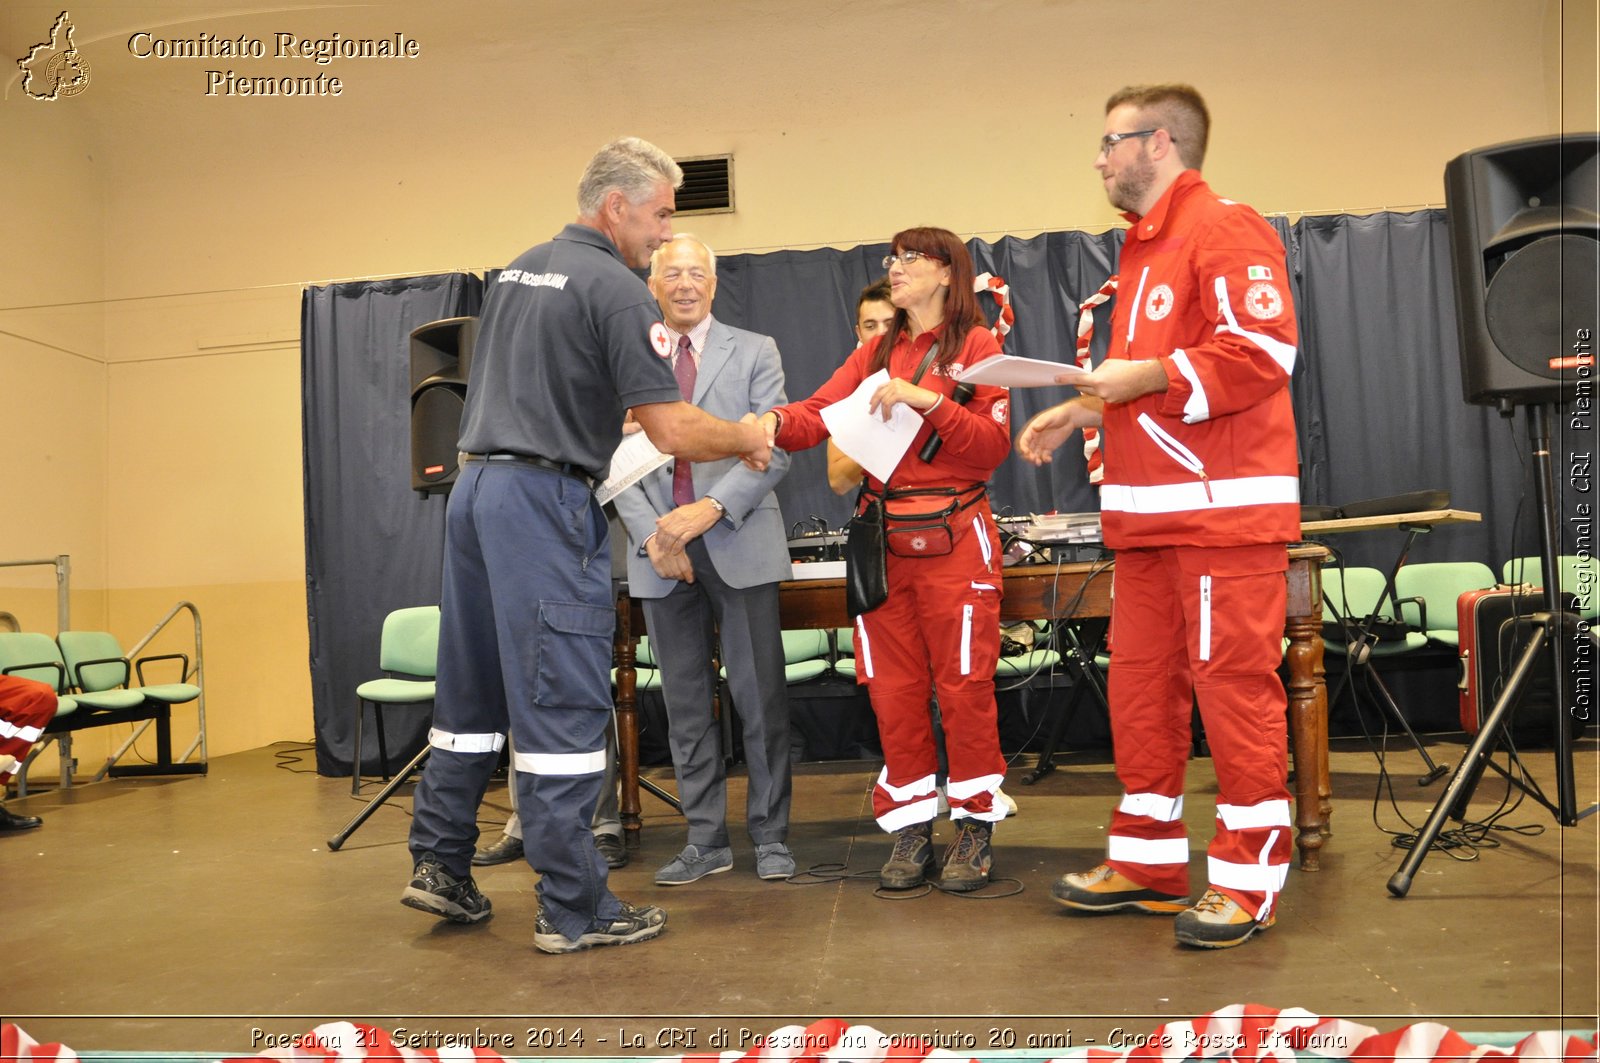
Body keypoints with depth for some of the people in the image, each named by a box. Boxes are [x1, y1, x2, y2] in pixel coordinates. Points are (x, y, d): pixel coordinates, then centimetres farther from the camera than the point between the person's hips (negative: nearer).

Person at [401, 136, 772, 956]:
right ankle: (574, 909, 4)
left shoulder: (518, 270, 17)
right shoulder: (615, 289, -9)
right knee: (560, 705, -4)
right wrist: (747, 440, 3)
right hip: (545, 498, -9)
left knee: (472, 691, 15)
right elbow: (673, 432, -13)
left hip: (475, 486, 9)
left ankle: (439, 865, 24)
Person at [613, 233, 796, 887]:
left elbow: (776, 447, -3)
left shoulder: (755, 353, 7)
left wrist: (711, 507, -16)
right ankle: (706, 839, 17)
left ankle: (770, 835, 14)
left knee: (761, 697, 1)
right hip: (662, 554, 2)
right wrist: (650, 534, -9)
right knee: (685, 704, 7)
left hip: (739, 543, -2)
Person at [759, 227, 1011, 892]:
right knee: (893, 688, 5)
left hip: (953, 537, -4)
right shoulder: (876, 351, 17)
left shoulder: (975, 343, 3)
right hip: (884, 538, 5)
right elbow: (820, 412, 2)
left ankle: (975, 829, 13)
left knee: (963, 684, -1)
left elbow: (993, 446, -7)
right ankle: (911, 830, 16)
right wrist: (776, 422, -18)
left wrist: (929, 401, -18)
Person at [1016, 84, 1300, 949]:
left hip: (1225, 514, -9)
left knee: (1234, 686, -4)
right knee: (1140, 684, 10)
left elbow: (1264, 351, -18)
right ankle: (1149, 860, 21)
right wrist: (1082, 412, 17)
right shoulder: (1144, 248, 23)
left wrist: (1146, 377, -20)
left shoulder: (1224, 229, -6)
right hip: (1148, 516, 10)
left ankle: (1248, 878, 8)